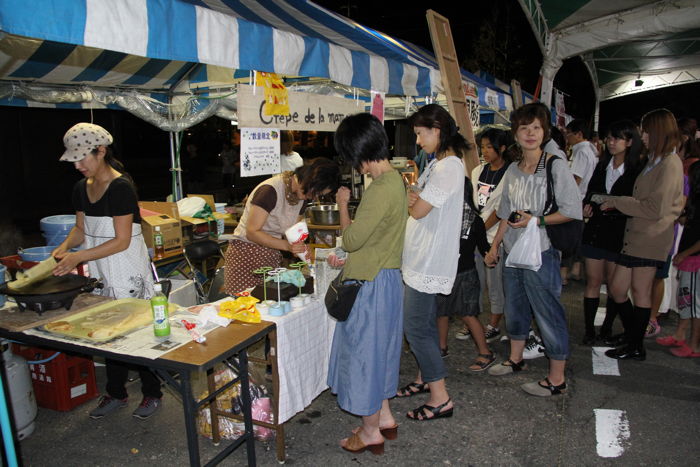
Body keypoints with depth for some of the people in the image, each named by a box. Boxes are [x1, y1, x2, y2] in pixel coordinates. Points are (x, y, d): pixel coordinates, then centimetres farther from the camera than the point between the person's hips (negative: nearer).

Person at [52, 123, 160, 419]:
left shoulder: (121, 187, -17)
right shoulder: (81, 189, 8)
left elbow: (122, 241, -19)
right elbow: (81, 228, 15)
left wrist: (78, 257, -22)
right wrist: (65, 247, -5)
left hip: (128, 272, -7)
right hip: (101, 272, 7)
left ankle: (152, 393, 19)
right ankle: (116, 393, 31)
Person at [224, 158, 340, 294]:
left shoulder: (301, 197, 7)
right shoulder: (270, 190, -18)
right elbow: (252, 232, -18)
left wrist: (299, 248, -11)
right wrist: (286, 245, -27)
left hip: (273, 257, 7)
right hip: (247, 253, -7)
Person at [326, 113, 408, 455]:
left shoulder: (381, 189, -24)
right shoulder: (393, 179, 7)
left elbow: (351, 239, -20)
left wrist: (343, 203, -6)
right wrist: (348, 261, 16)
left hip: (372, 284, -10)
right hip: (384, 277, 10)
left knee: (365, 350, 6)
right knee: (377, 349, 21)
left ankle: (371, 432, 24)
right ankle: (384, 416, 37)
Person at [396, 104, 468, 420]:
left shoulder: (448, 167, -19)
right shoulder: (439, 163, 14)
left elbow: (418, 211, -20)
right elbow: (419, 203, 15)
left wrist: (410, 200, -1)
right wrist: (414, 197, -5)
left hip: (430, 260, -10)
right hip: (422, 258, 10)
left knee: (415, 326, -5)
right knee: (424, 321, 19)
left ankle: (440, 398, 6)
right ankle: (425, 378, 35)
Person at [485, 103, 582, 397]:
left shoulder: (556, 166, -8)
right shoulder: (513, 170, 10)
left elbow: (573, 210, -11)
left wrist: (537, 220, -19)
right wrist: (494, 246, 14)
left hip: (541, 253, -7)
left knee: (548, 313, -1)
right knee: (515, 309, 19)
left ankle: (556, 379, 14)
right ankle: (516, 359, 38)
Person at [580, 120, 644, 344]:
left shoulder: (638, 170, -6)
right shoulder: (602, 166, 10)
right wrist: (587, 206, -3)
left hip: (619, 235, -4)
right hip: (595, 231, 4)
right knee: (593, 281, 5)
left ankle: (607, 328, 23)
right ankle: (589, 329, 11)